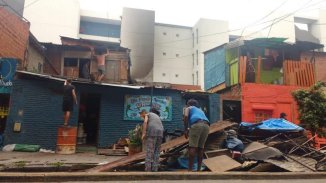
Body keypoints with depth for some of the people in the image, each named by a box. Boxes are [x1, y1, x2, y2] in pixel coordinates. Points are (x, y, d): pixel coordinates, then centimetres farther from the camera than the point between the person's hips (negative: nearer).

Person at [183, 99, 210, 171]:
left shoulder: (188, 108, 24)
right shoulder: (200, 110, 40)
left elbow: (186, 116, 3)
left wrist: (185, 129, 3)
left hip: (196, 124, -5)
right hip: (206, 125, 6)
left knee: (193, 147, -8)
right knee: (201, 147, 9)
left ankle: (190, 169, -13)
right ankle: (198, 169, 9)